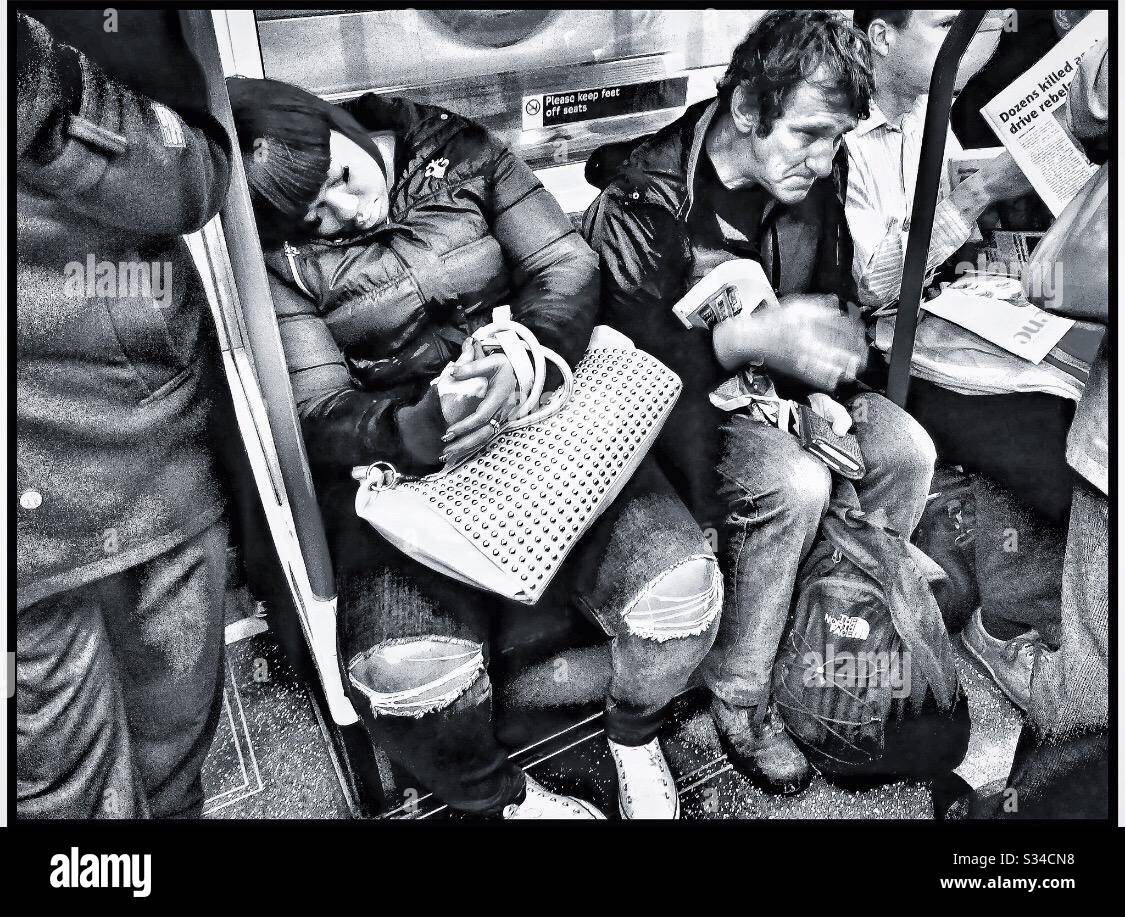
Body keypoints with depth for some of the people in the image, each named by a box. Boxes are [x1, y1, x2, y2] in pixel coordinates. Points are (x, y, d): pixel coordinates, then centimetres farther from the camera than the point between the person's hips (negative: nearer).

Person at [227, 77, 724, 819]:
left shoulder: (460, 153, 3)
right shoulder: (280, 256, -3)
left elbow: (566, 266, -1)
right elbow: (318, 413, -7)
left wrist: (524, 361, -22)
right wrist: (407, 434, -30)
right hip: (394, 455, -1)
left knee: (681, 587, -20)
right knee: (405, 674, -27)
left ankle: (635, 732, 16)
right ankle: (500, 796, 10)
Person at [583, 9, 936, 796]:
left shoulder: (813, 176, -2)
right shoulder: (645, 200, -23)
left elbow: (829, 296, 10)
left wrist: (821, 390, -5)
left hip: (771, 379, 7)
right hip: (682, 401, -6)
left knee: (906, 451, -11)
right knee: (796, 486, -30)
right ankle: (739, 699, -9)